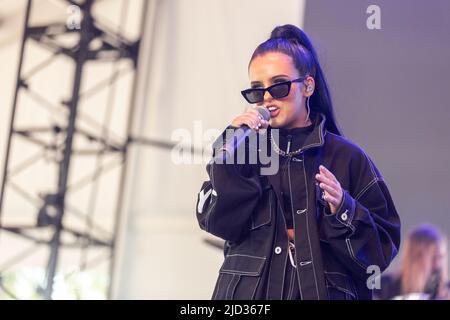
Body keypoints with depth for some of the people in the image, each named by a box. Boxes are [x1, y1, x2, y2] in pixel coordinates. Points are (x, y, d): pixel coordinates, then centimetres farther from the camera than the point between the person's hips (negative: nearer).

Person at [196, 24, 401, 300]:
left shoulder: (346, 158, -1)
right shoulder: (244, 149, 5)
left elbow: (383, 247, -2)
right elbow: (219, 223, -9)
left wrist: (345, 212, -19)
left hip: (325, 290, -1)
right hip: (250, 290, 1)